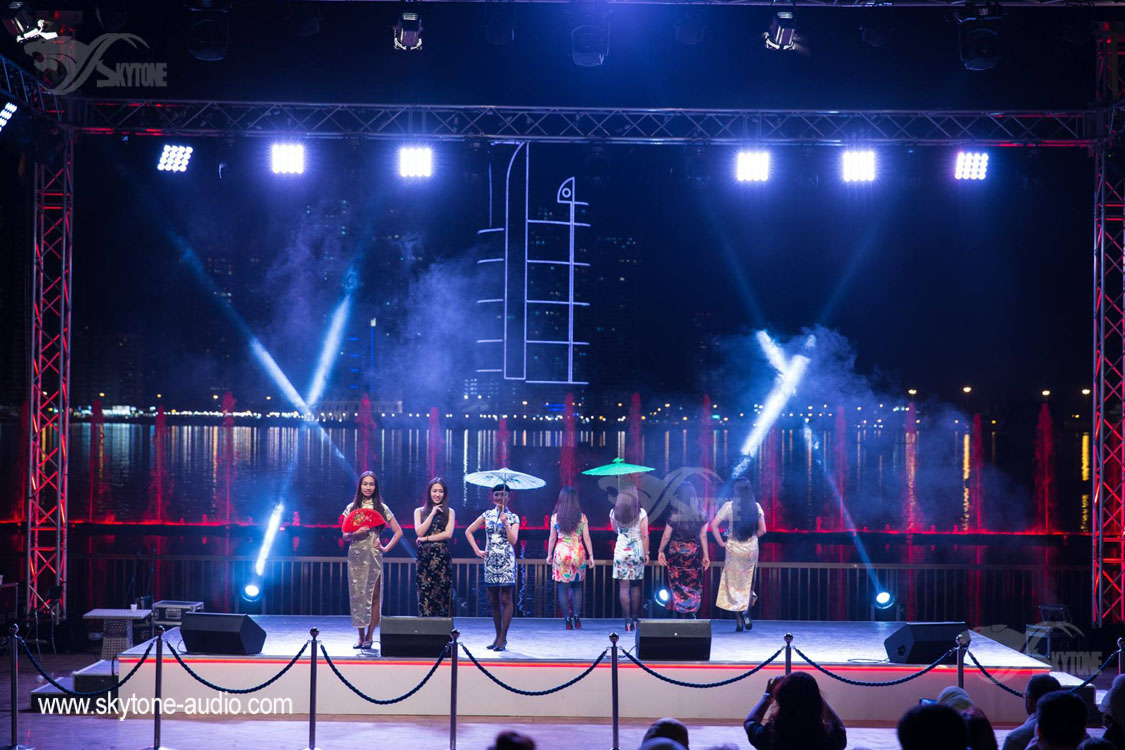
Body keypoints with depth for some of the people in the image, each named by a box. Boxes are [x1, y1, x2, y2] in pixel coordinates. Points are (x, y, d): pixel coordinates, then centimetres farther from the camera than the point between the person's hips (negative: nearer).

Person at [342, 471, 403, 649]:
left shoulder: (381, 508, 5)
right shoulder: (351, 508, 8)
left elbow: (398, 532, 9)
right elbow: (345, 536, 9)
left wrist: (386, 548, 1)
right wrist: (355, 533, -10)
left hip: (374, 556, -1)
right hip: (355, 556, 1)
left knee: (375, 596, -4)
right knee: (357, 594, -1)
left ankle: (369, 636, 4)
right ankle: (360, 635, 6)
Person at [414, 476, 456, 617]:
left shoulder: (449, 512, 9)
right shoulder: (419, 511, 12)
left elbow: (448, 534, -4)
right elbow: (419, 532, -2)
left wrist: (427, 538, -6)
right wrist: (432, 514, -3)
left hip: (442, 558, -1)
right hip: (424, 557, 1)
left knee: (441, 595, -3)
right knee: (425, 594, -4)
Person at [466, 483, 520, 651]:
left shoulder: (513, 518, 2)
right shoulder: (487, 515, 8)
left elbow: (513, 540, -7)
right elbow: (468, 531, 13)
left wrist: (506, 523, -15)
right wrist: (477, 550, 5)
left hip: (506, 561, -3)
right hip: (490, 561, 3)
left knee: (506, 599, -5)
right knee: (494, 601, 7)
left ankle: (503, 638, -3)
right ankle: (498, 636, 15)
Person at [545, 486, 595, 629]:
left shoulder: (555, 517, -2)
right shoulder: (582, 517, -1)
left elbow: (552, 538, 2)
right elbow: (586, 538, 0)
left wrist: (549, 554, 13)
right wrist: (591, 556, 6)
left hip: (561, 553, -1)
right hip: (578, 553, 1)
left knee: (563, 587, 3)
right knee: (577, 586, 15)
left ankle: (568, 620, 0)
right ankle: (577, 617, 5)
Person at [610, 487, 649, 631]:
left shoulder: (614, 512, -2)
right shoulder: (641, 513, -7)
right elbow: (645, 535, -7)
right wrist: (646, 553, 0)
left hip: (621, 551, 0)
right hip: (637, 551, 0)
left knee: (624, 586, 1)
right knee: (636, 586, 13)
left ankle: (628, 620, -3)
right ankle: (635, 619, 15)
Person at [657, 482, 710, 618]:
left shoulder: (674, 515, -13)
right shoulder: (701, 515, -6)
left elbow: (666, 537, -5)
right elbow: (703, 536, -1)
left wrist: (660, 551, 9)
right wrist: (706, 555, 7)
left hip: (676, 552, -2)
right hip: (694, 553, 2)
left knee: (678, 585, 8)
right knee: (693, 585, 11)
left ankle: (680, 613, 11)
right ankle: (691, 613, 11)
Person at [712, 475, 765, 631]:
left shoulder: (729, 506, -9)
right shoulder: (756, 507, -3)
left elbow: (714, 525, -13)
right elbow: (762, 530, -1)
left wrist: (721, 543, -4)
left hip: (734, 549, -2)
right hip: (752, 548, 2)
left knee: (734, 583, 5)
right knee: (749, 582, 18)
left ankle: (739, 621, 1)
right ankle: (747, 611, 1)